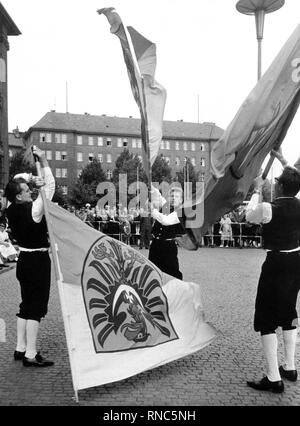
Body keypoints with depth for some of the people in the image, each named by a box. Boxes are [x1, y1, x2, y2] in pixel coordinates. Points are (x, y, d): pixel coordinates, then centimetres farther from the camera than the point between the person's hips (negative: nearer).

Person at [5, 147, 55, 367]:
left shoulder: (12, 209, 1)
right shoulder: (32, 210, -21)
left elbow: (17, 179, 15)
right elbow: (50, 185, -14)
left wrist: (30, 178, -3)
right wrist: (43, 161, -9)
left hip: (25, 260, 9)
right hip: (38, 260, -9)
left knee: (26, 305, 17)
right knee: (37, 306, -2)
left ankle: (21, 349, 26)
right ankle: (31, 355, 3)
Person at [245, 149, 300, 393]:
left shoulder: (269, 208, -18)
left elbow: (249, 215, 5)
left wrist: (257, 190, 15)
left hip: (276, 263, -7)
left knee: (267, 318, 3)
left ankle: (274, 378, 6)